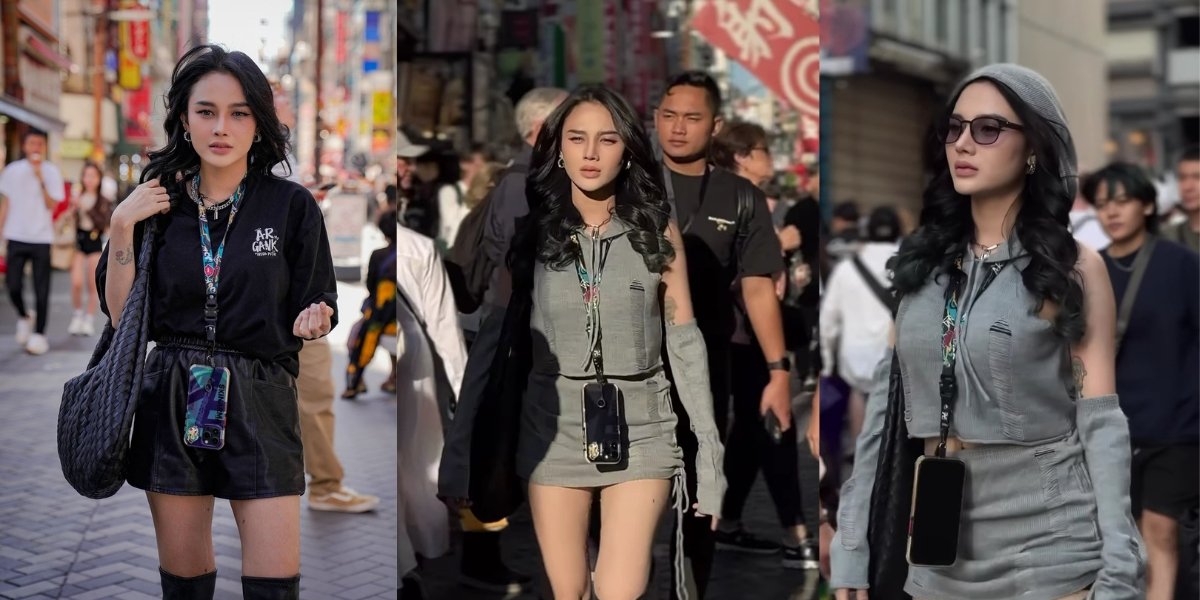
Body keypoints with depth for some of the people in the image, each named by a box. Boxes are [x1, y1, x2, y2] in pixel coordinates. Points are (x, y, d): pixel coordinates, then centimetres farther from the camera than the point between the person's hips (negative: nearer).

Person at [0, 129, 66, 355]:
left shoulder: (51, 172, 0)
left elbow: (51, 205, -8)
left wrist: (41, 180, -17)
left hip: (41, 238, -1)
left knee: (41, 290, -2)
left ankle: (39, 334, 6)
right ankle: (23, 317, 26)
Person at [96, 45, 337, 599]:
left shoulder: (292, 206, -2)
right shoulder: (159, 202, 5)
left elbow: (314, 307, 3)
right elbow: (120, 314, 3)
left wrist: (313, 321, -20)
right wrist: (122, 227, -7)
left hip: (259, 404, -2)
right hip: (172, 401, 2)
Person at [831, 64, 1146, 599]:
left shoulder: (1073, 266, -2)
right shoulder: (917, 261, 6)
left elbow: (1100, 421, -6)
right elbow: (880, 406, 5)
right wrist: (850, 553, 1)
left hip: (1049, 549, -3)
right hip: (938, 547, 4)